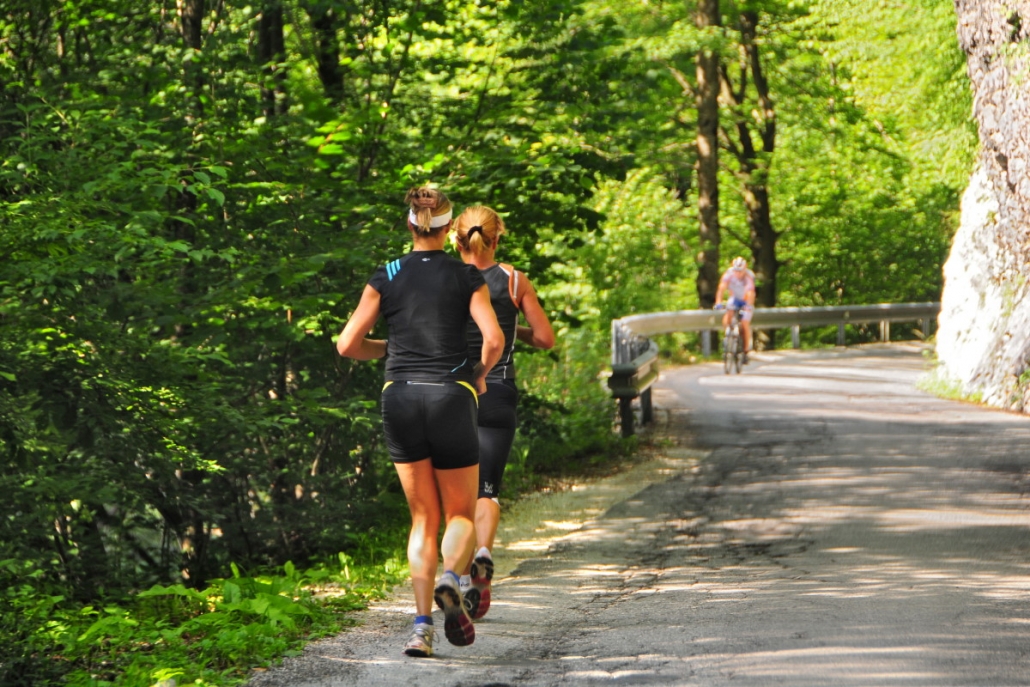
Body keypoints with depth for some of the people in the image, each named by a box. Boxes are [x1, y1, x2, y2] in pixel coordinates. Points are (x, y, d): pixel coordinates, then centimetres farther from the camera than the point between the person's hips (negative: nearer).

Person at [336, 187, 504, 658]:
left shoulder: (386, 278, 5)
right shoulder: (467, 278, 2)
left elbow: (348, 344, 2)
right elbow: (493, 339, -10)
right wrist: (480, 374, 9)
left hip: (400, 396, 2)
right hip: (451, 397, -2)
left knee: (423, 518, 11)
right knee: (461, 514, 11)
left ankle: (422, 625, -4)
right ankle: (450, 579, -22)